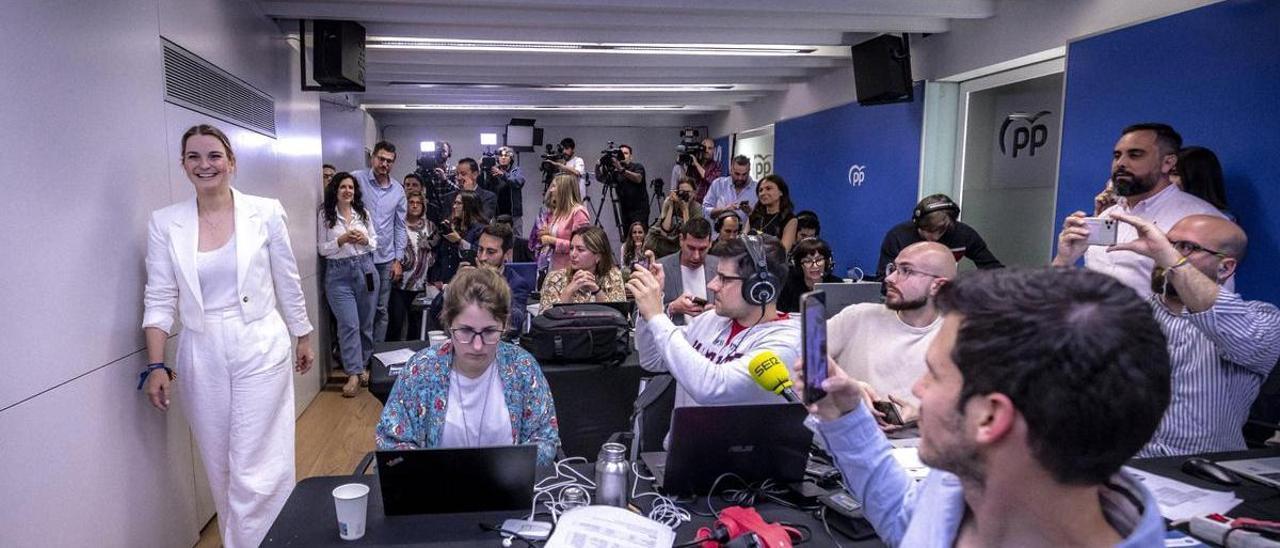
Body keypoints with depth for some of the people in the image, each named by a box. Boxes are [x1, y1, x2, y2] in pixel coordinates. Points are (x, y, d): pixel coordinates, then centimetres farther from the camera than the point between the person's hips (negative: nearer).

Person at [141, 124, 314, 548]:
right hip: (201, 357, 2)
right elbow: (159, 300, 2)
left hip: (261, 349, -2)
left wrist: (303, 338, 11)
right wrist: (156, 366, -5)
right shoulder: (165, 223, 1)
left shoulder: (266, 212, -3)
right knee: (220, 469, 12)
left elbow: (288, 283, 5)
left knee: (255, 471, -3)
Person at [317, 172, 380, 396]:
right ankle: (354, 374, -5)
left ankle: (363, 366, 24)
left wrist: (364, 240, -8)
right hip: (338, 274, -3)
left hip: (365, 269, 3)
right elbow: (321, 248, -1)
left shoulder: (363, 213, 8)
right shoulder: (325, 215, 0)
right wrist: (342, 240, -15)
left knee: (366, 323, 9)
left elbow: (375, 242, 13)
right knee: (349, 324, -9)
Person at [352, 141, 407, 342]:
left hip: (385, 259, 3)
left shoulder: (398, 190, 7)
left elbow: (400, 227, 10)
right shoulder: (356, 179, -5)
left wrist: (398, 260, 7)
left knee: (381, 310, 11)